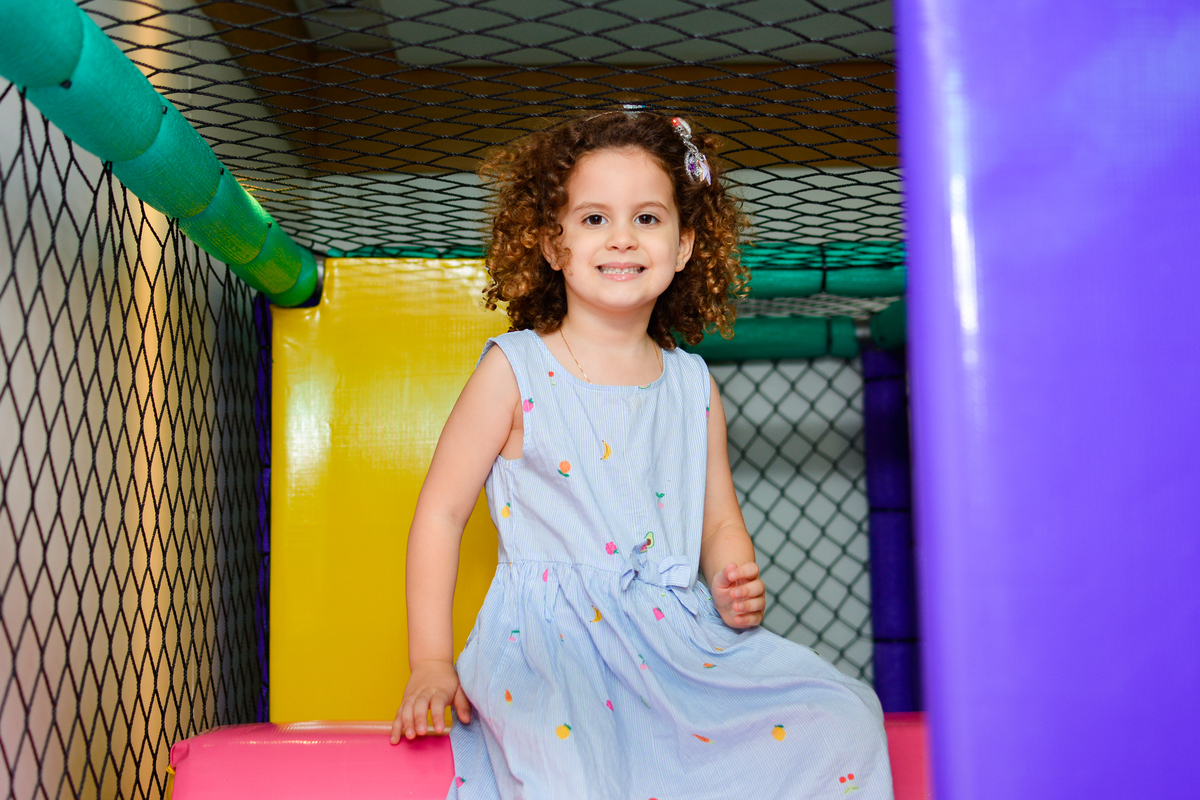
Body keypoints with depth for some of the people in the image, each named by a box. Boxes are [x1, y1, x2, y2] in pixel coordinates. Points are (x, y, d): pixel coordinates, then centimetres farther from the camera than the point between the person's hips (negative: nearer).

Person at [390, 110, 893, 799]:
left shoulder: (693, 386, 11)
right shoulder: (517, 370, 0)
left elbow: (719, 521, 19)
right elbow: (441, 511, 2)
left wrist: (736, 590, -4)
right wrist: (431, 663, -3)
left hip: (683, 639, 5)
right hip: (554, 641, -5)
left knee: (844, 717, -8)